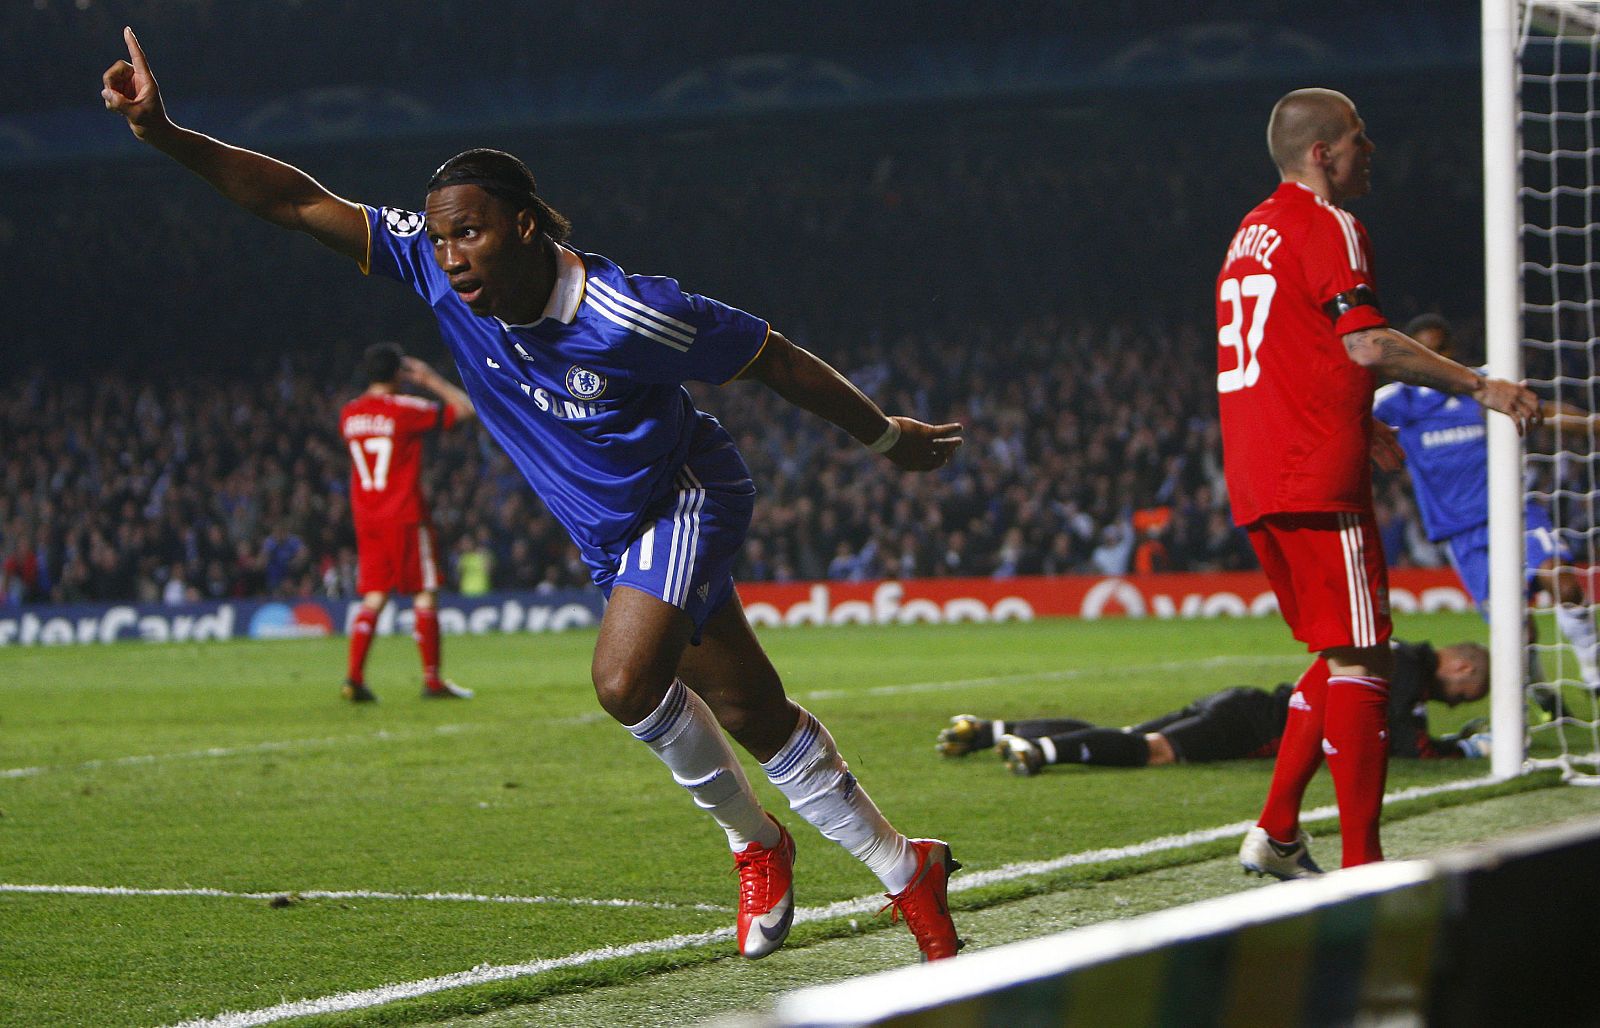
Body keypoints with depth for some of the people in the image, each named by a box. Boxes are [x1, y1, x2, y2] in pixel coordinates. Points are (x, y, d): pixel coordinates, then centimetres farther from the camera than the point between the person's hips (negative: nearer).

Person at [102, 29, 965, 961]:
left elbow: (772, 357, -17)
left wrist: (887, 436, -5)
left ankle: (754, 839, 0)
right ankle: (904, 869, 25)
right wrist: (165, 133, -29)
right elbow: (301, 202, -19)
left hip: (684, 500, -6)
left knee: (627, 681, -24)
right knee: (754, 716, 9)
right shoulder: (439, 271, -17)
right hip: (612, 532, 6)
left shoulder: (625, 315, -29)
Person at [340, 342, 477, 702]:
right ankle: (432, 679, 4)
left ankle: (354, 675, -6)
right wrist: (432, 381, 8)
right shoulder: (406, 410, -10)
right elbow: (465, 408, -6)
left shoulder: (349, 413, 6)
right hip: (405, 517, -6)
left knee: (374, 596, 7)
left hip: (365, 519, 6)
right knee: (425, 593, 2)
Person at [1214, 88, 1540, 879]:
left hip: (1255, 482, 9)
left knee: (1338, 654, 17)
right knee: (1358, 662, -7)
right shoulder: (1327, 226, -8)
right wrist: (1482, 387, -18)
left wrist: (1357, 423, 38)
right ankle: (1361, 868, -8)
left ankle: (1275, 834, 14)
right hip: (1319, 484, -9)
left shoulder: (1252, 233, 20)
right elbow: (1366, 344, -20)